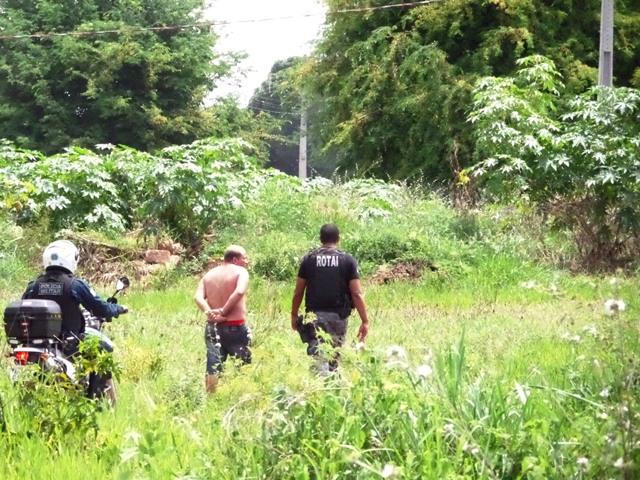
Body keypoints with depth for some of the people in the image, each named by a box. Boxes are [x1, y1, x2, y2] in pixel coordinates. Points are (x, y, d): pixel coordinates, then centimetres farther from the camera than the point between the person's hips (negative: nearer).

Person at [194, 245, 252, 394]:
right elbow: (239, 292, -24)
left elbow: (198, 296, -4)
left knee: (213, 368, 4)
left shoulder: (210, 274, 11)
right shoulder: (240, 271, -5)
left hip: (213, 326, 5)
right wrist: (224, 311, -18)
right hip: (235, 328, -5)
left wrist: (208, 312, -14)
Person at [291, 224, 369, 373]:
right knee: (334, 357, 14)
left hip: (315, 315, -1)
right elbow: (357, 294, -4)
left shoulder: (309, 259, 4)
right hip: (339, 316, 1)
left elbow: (298, 292, 5)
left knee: (317, 354, -7)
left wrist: (294, 315, 17)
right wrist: (365, 321, -1)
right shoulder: (348, 260, 1)